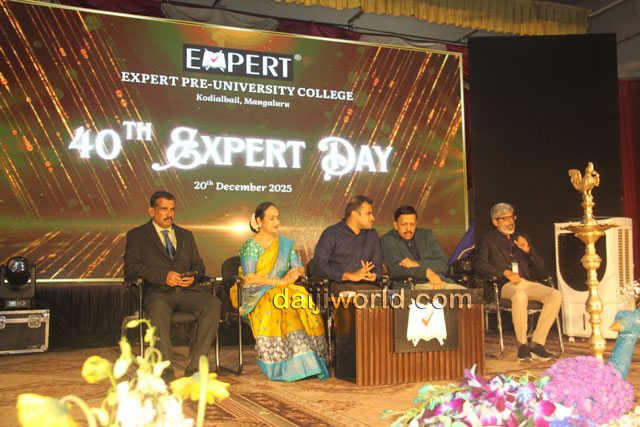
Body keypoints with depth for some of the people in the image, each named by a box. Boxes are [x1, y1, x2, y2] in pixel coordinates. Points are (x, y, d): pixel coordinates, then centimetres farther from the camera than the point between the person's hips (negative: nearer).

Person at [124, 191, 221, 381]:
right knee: (158, 308, -39)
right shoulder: (137, 235, 13)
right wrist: (163, 276, -15)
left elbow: (198, 264, 23)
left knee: (213, 303, -27)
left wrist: (194, 275, -4)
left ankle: (194, 367, -26)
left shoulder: (186, 235, 26)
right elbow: (130, 267, -1)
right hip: (158, 291, -3)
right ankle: (166, 372, -35)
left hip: (187, 290, 4)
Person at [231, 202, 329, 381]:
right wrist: (280, 281, -17)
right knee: (277, 305, -37)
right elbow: (249, 277, -12)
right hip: (257, 294, -4)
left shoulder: (285, 244, 19)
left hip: (281, 291, 4)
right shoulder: (250, 245, 1)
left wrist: (296, 272, -13)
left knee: (303, 303, -29)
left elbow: (301, 268, 12)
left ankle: (310, 362, -33)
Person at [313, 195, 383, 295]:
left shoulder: (372, 234, 20)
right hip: (339, 285, -5)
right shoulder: (331, 234, 2)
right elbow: (319, 267, -8)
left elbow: (377, 266, 23)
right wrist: (350, 276, -16)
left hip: (366, 285, 6)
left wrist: (374, 276, -3)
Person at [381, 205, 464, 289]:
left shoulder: (428, 235, 16)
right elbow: (396, 269, -9)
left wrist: (418, 264, -9)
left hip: (438, 282, 5)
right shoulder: (387, 240, 4)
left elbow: (443, 264, 8)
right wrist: (426, 271, -21)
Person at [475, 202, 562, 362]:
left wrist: (528, 250, 3)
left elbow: (539, 268, 21)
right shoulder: (487, 240, 13)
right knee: (520, 296, -39)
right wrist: (505, 272, -15)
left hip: (527, 283, 5)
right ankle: (522, 345, -23)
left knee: (556, 295, -23)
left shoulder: (522, 238, 26)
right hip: (503, 286, -5)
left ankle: (537, 343, -18)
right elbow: (480, 266, -3)